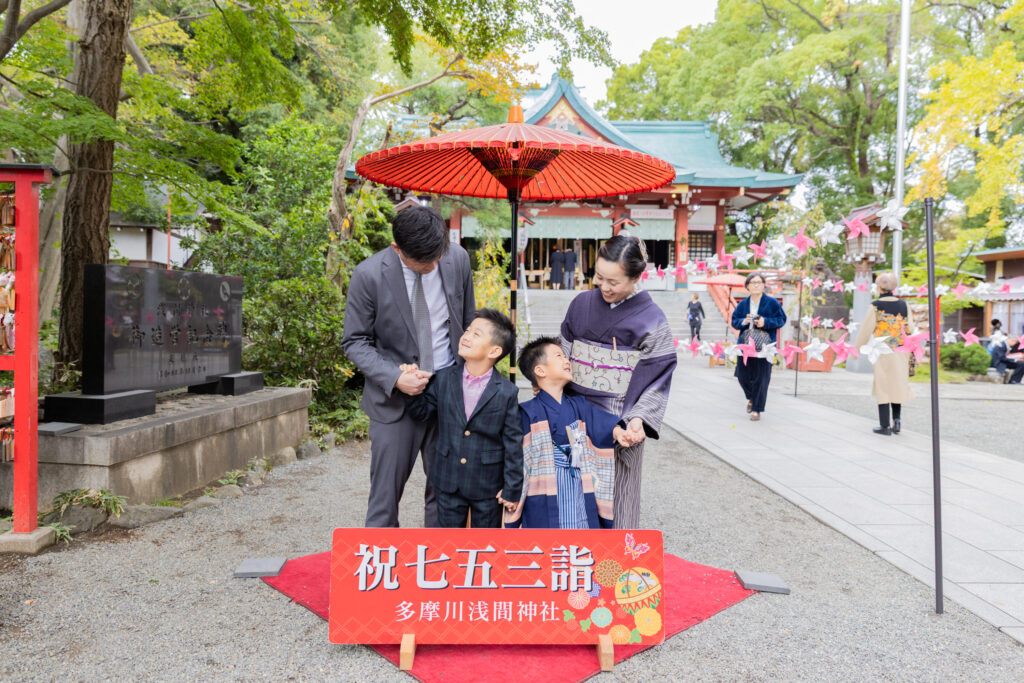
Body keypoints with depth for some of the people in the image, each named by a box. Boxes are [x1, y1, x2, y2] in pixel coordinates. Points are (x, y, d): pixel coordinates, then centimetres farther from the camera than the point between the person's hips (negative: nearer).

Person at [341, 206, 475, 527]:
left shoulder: (458, 259, -5)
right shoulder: (369, 275, -15)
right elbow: (355, 342, -7)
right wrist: (394, 378, -21)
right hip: (395, 398, -3)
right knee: (385, 495, 6)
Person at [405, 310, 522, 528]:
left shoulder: (507, 392, -13)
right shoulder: (444, 379, -4)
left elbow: (513, 443, -9)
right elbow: (423, 412, 5)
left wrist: (512, 489, -7)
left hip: (487, 486, -2)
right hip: (448, 481, 3)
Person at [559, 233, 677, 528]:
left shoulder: (651, 319, -7)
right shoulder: (582, 304, 5)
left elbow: (657, 377, -7)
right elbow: (563, 355, 14)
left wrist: (639, 418, -19)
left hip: (621, 425, -3)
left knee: (615, 495, 6)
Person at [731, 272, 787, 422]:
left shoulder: (772, 302, -2)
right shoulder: (742, 304, 7)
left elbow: (782, 319, 0)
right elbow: (734, 321, 10)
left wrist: (766, 322, -16)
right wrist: (743, 321, -12)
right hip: (746, 344, 3)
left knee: (760, 378, -3)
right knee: (742, 375, 6)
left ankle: (757, 409, 7)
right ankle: (752, 397, 36)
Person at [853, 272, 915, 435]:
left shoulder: (875, 306, -9)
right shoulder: (903, 305, 1)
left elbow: (866, 330, -7)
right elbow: (910, 329, 3)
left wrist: (856, 348, 4)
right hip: (900, 352, 4)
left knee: (883, 386, 3)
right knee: (898, 384, 17)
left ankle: (885, 425, 6)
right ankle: (896, 420, 10)